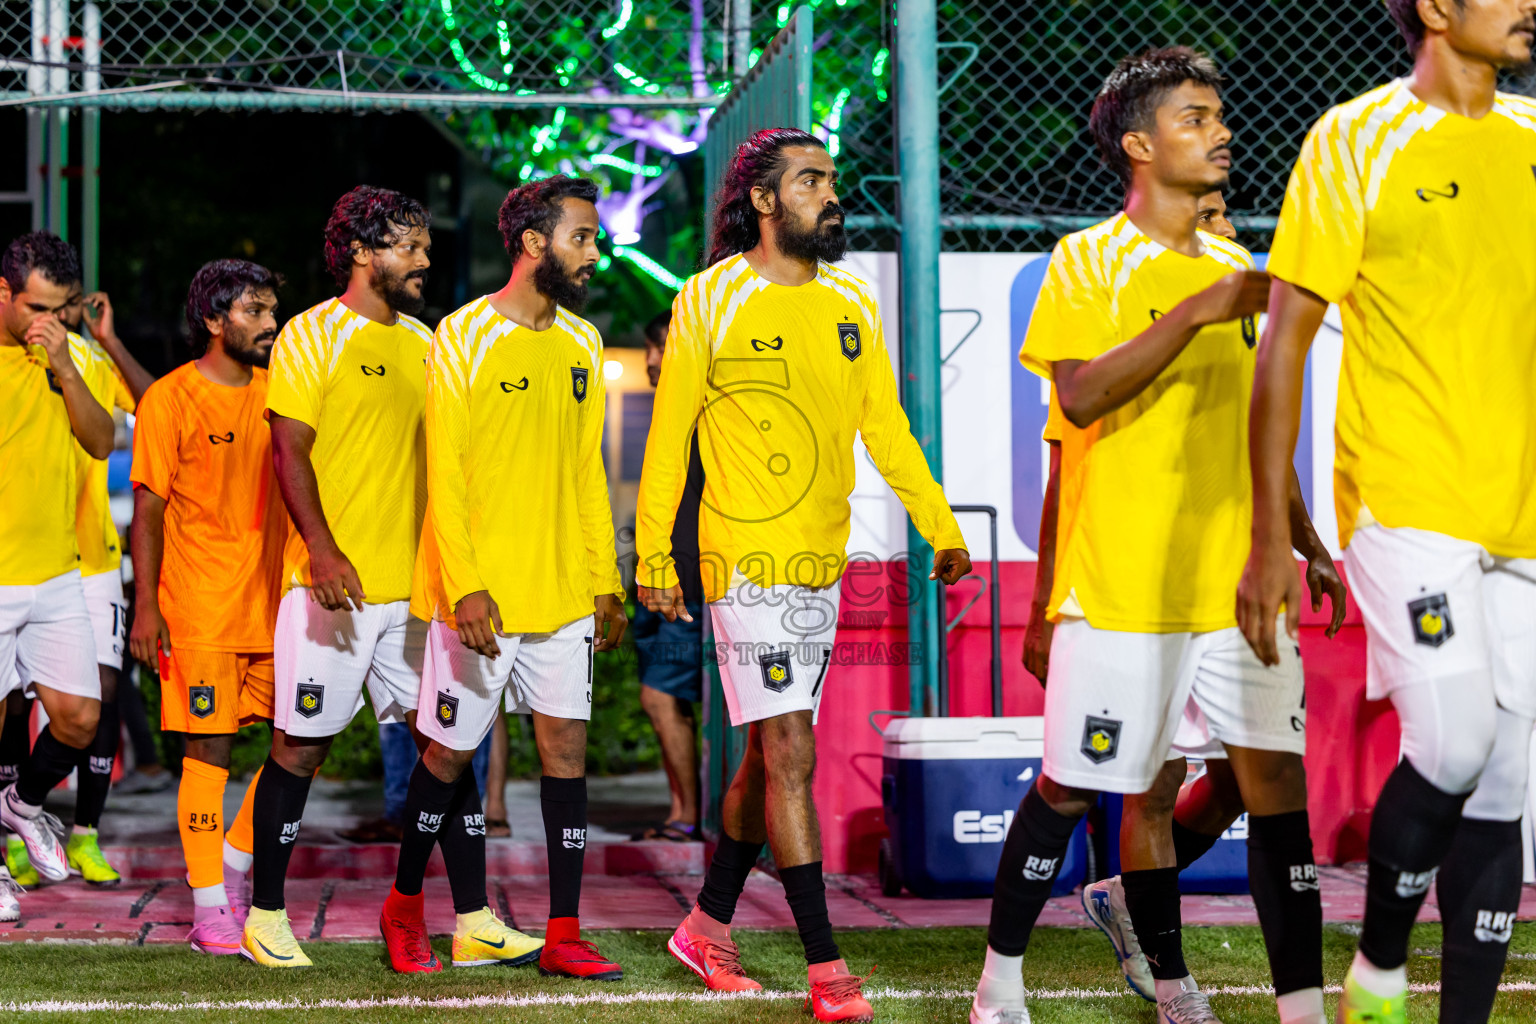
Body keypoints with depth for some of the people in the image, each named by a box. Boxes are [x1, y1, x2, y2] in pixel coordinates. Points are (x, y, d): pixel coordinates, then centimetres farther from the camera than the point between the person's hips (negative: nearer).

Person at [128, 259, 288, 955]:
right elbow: (147, 511, -5)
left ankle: (234, 862, 18)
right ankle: (211, 907, 2)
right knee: (209, 748, -4)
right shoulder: (169, 400, -4)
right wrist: (145, 606, -11)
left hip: (276, 605, 5)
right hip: (200, 610, -5)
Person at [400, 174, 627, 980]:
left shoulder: (581, 343, 10)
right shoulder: (464, 338, -8)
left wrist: (606, 582, 12)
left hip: (564, 592, 5)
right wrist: (465, 586, -19)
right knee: (450, 752, 4)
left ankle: (563, 936, 4)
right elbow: (444, 472, -11)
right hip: (482, 595, -5)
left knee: (567, 746, 1)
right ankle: (406, 899, 26)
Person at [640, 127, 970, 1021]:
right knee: (791, 756, -9)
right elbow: (668, 437, -2)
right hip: (745, 557, -6)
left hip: (824, 561, 6)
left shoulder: (853, 302, 9)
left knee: (771, 754, 13)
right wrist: (654, 557, -4)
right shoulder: (711, 300, -6)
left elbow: (887, 428, 12)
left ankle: (709, 927, 29)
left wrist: (942, 530, 5)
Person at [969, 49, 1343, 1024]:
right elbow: (1080, 396, -18)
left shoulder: (1235, 267, 14)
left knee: (1276, 771, -4)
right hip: (1120, 584, -5)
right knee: (1071, 785, 2)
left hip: (1233, 578, 5)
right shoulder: (1086, 263, -3)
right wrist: (1197, 312, -24)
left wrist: (1304, 541, 18)